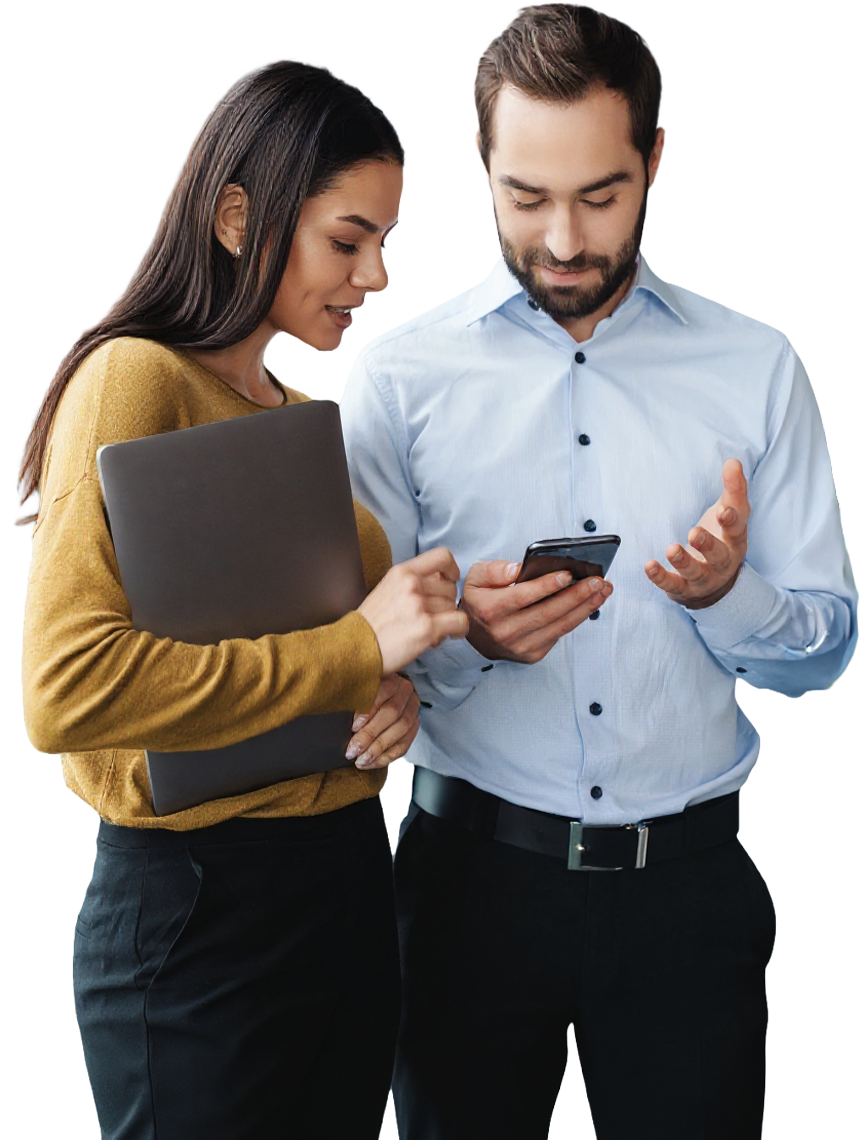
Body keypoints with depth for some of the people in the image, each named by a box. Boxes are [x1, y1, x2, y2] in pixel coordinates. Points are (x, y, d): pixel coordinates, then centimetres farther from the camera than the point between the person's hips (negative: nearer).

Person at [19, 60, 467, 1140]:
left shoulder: (302, 417, 13)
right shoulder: (134, 379, -13)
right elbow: (68, 688, -25)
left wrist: (396, 687, -2)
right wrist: (358, 648, -22)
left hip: (347, 877, 8)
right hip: (197, 905, -8)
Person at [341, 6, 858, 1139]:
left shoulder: (756, 370, 4)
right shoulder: (401, 377, 0)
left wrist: (728, 595, -17)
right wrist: (461, 635, -22)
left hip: (686, 877, 1)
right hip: (474, 866, 0)